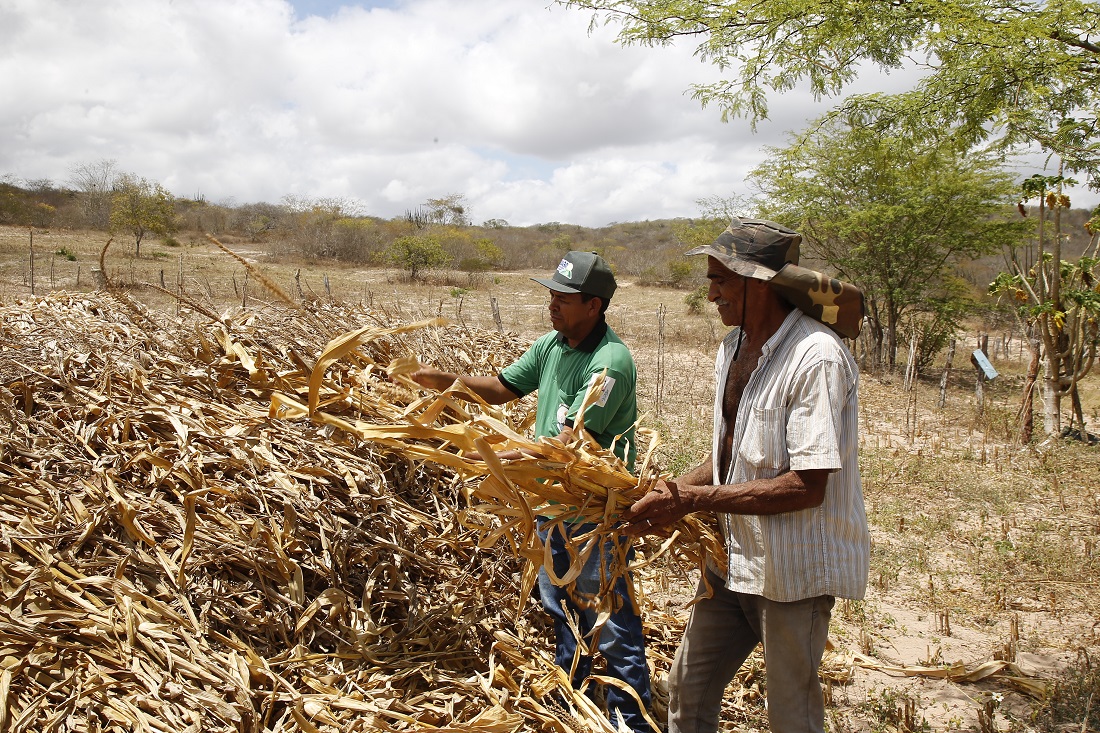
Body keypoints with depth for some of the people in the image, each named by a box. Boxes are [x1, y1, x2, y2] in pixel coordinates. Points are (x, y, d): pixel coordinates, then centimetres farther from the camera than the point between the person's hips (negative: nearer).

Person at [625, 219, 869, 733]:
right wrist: (673, 489, -3)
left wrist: (694, 499, -24)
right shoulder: (733, 347, 5)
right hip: (734, 556, 8)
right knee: (688, 686, 19)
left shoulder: (817, 357, -22)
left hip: (793, 568, -8)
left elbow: (806, 486, -27)